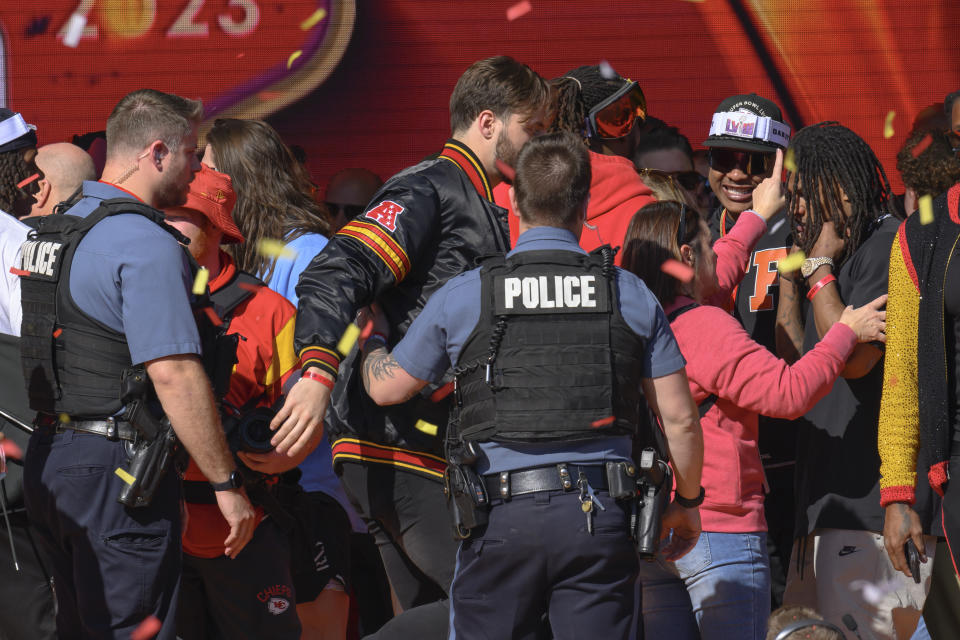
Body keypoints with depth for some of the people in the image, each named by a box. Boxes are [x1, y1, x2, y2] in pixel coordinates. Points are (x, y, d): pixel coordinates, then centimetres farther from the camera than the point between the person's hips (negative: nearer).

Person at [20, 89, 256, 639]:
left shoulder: (53, 229, 13)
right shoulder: (146, 244, -16)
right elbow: (172, 372, -22)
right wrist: (227, 484, -19)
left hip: (47, 464, 9)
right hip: (118, 469, -9)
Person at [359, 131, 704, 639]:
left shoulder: (463, 296, 2)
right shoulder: (630, 294, 5)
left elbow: (386, 388, 14)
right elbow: (680, 419, 6)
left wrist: (371, 339, 38)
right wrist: (687, 501, 23)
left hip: (502, 519, -1)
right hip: (600, 517, 1)